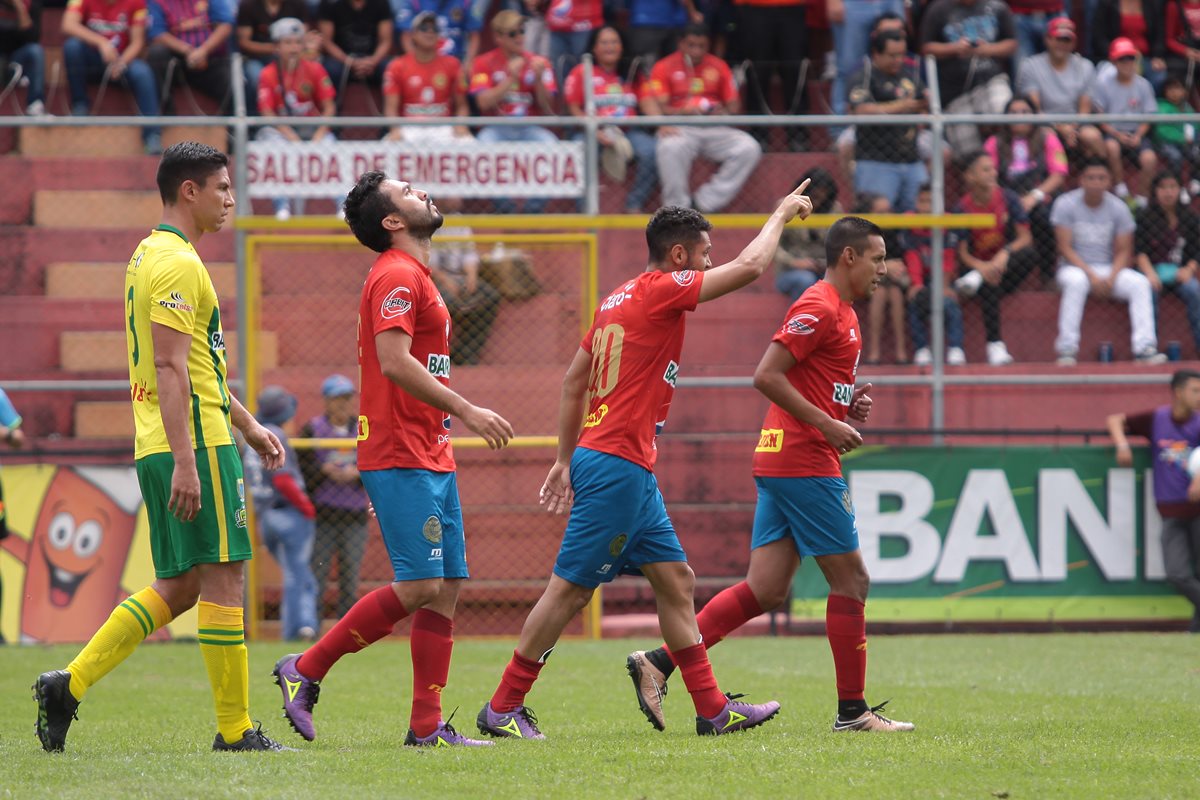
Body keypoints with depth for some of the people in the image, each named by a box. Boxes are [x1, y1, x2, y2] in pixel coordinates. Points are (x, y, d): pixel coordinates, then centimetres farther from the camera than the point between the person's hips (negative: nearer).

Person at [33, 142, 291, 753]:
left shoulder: (150, 256, 20)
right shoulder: (177, 263, -13)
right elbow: (170, 369, -20)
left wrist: (248, 424, 31)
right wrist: (185, 462, -25)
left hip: (160, 449, 10)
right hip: (197, 445, -10)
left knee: (177, 587, 11)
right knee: (222, 579, -4)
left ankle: (69, 685, 4)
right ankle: (235, 731, -1)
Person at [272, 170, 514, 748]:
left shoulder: (414, 278, 21)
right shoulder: (396, 276, -11)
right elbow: (393, 360, -22)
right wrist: (465, 411, -22)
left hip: (431, 459, 10)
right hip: (401, 460, -10)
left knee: (445, 588, 4)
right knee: (419, 586, -14)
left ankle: (427, 727, 2)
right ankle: (305, 670, -3)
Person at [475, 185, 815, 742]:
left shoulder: (620, 298, 15)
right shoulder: (659, 291, -11)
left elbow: (573, 382, 19)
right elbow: (750, 267, -13)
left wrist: (565, 460, 22)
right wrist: (781, 214, 3)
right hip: (618, 463, -10)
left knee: (676, 581, 10)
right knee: (570, 588, -6)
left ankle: (713, 709, 11)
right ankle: (502, 708, -1)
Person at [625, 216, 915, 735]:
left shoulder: (841, 312, 20)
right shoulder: (820, 308, -12)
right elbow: (766, 376, -20)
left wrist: (848, 404, 10)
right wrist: (828, 424, -19)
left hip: (779, 460, 10)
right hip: (805, 463, -10)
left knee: (766, 590, 3)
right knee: (850, 579, -2)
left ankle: (658, 663, -1)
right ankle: (852, 710, 4)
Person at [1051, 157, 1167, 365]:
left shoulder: (1119, 208, 1)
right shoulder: (1065, 205, -7)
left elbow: (1123, 252, 1)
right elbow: (1065, 248, -11)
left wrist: (1111, 278, -18)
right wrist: (1092, 276, -22)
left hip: (1110, 269, 3)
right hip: (1075, 267, -3)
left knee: (1140, 283, -23)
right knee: (1076, 281, -38)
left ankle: (1144, 349, -31)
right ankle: (1067, 349, -37)